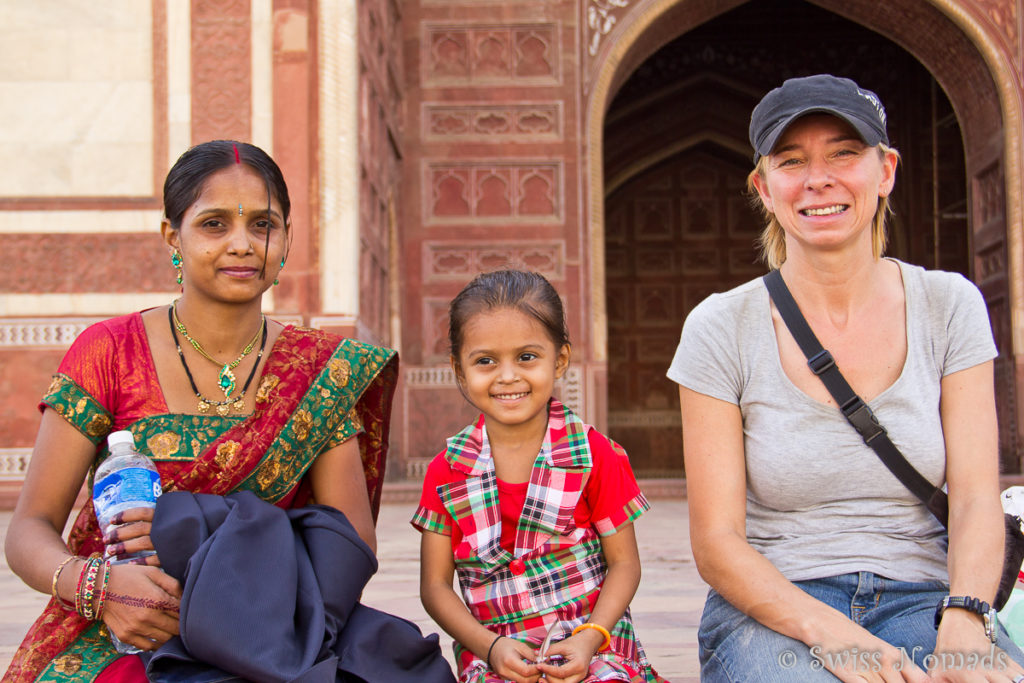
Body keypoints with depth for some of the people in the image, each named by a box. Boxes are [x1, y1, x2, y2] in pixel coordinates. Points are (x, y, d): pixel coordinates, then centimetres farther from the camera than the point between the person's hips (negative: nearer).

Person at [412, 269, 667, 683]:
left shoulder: (596, 455, -1)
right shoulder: (446, 472, 3)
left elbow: (624, 563, 3)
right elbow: (435, 585, 5)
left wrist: (589, 638, -13)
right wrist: (492, 647, -11)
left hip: (593, 648, 0)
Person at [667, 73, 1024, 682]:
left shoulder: (949, 306, 5)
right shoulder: (722, 329, -2)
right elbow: (717, 541, -5)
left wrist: (963, 624, -22)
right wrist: (825, 629, -22)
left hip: (921, 599, 2)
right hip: (772, 611, -2)